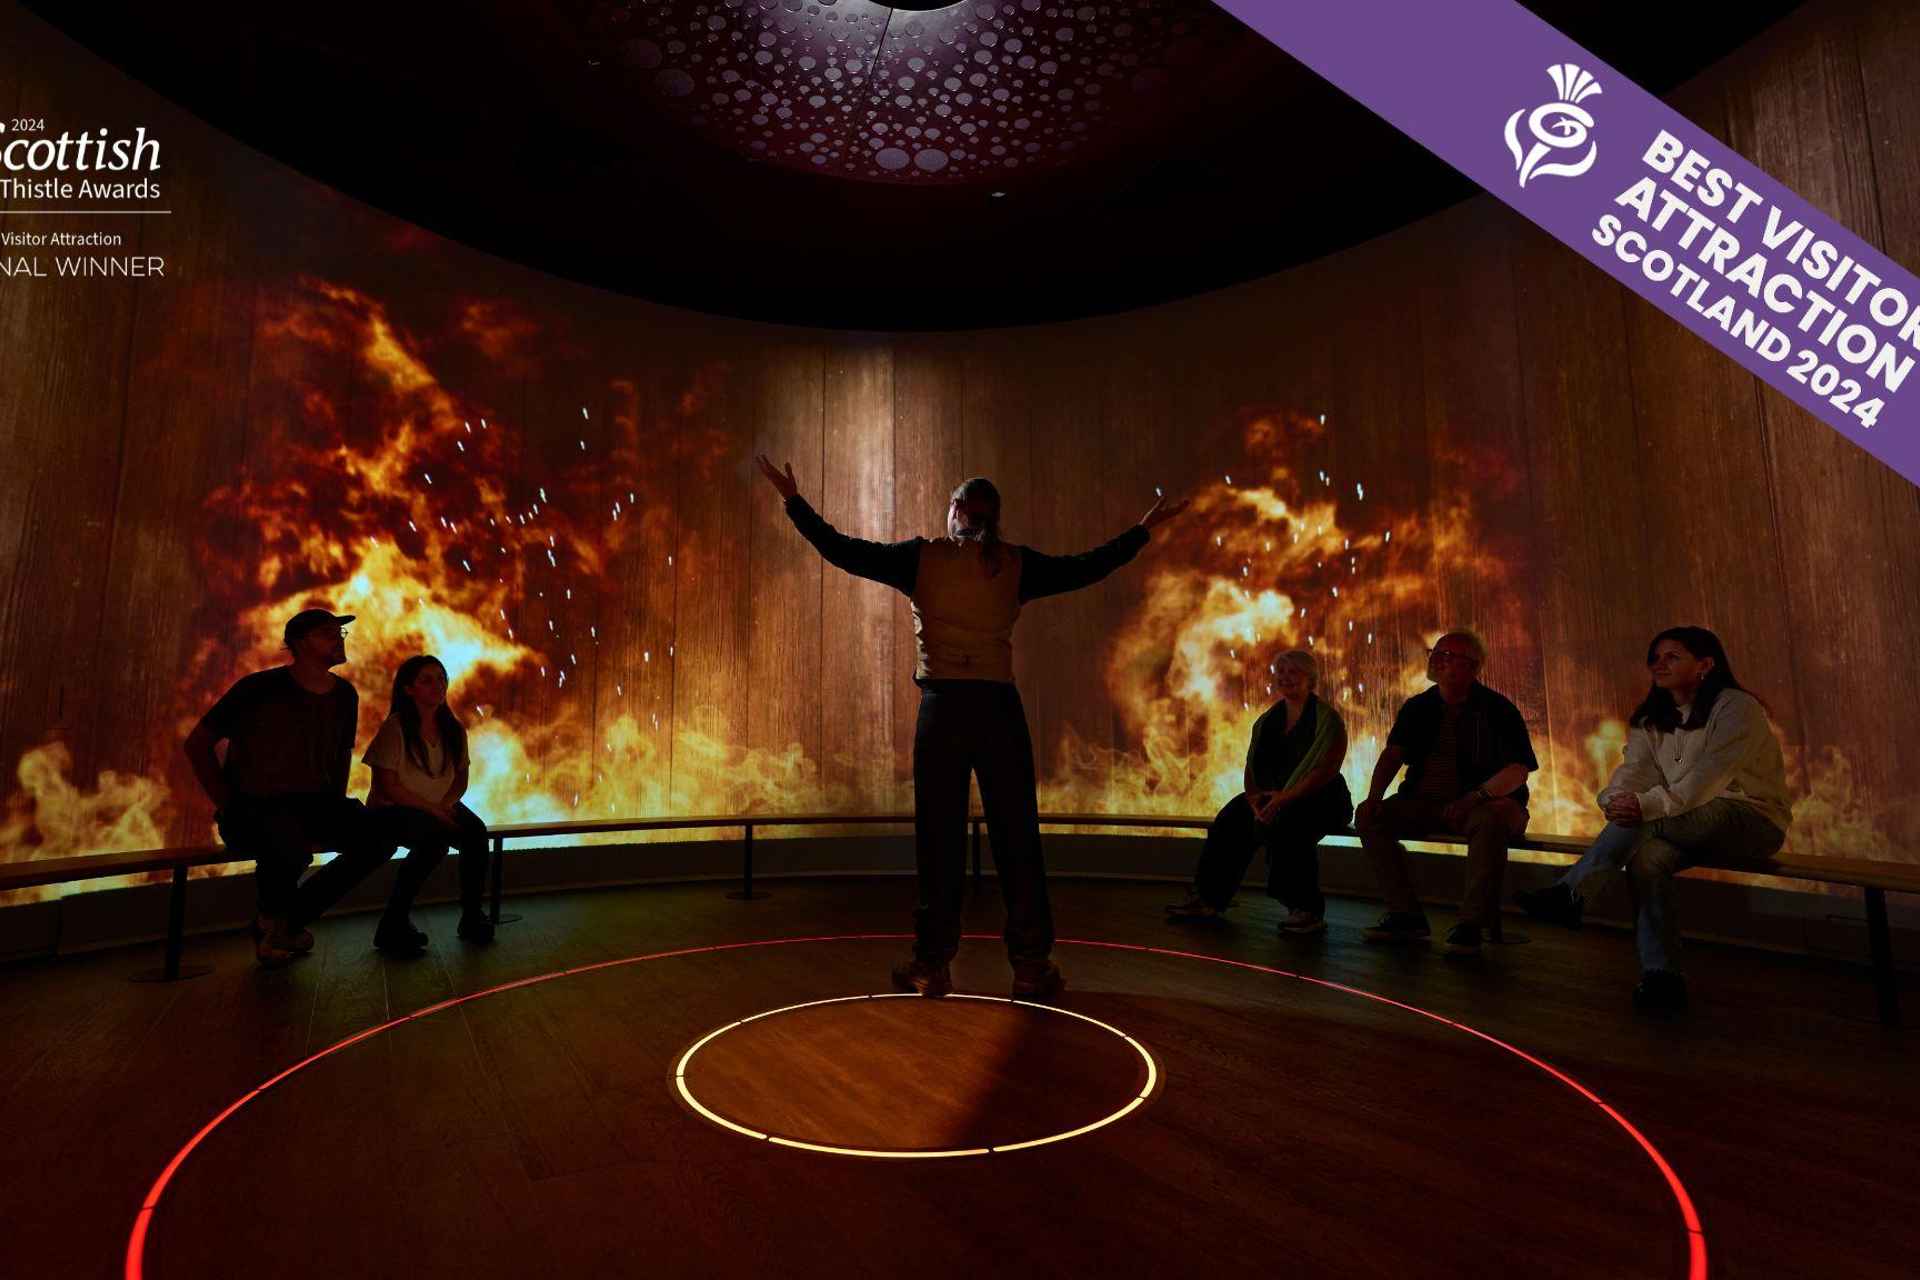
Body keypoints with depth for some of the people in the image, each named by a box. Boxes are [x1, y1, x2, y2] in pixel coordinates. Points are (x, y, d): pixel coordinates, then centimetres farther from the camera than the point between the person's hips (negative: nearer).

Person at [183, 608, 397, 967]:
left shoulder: (344, 696, 6)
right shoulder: (260, 688, -9)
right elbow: (197, 744, -3)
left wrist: (336, 810, 8)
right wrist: (228, 804, -8)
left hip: (312, 805, 5)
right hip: (252, 809, -5)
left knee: (379, 837, -20)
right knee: (290, 845, -38)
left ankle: (292, 920, 1)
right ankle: (271, 918, 0)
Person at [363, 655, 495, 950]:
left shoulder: (454, 729, 5)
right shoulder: (395, 727, -11)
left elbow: (461, 778, 11)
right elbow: (387, 787, -14)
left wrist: (447, 804, -10)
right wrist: (434, 809, -18)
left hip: (440, 809, 5)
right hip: (392, 812, -5)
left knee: (476, 831, -26)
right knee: (435, 837, -35)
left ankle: (472, 915, -10)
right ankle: (393, 925, -21)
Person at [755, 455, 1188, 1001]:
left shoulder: (922, 558, 1)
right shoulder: (1015, 564, 4)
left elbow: (842, 551, 2)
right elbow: (1086, 568, 11)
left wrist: (793, 500, 14)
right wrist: (1143, 529, 24)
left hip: (941, 708, 0)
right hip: (1000, 709, 1)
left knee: (939, 839, 7)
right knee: (1017, 838, 7)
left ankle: (932, 965, 14)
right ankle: (1032, 966, 13)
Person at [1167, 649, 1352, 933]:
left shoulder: (1327, 718, -8)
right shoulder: (1266, 721, 11)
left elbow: (1325, 770, -19)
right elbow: (1252, 769, 8)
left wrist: (1285, 798, -29)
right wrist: (1256, 801, -13)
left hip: (1322, 800, -6)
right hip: (1275, 798, 6)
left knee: (1286, 823, -36)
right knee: (1231, 819, -15)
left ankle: (1308, 911, -25)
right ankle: (1208, 899, -8)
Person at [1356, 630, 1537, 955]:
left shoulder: (1497, 709, -6)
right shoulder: (1418, 707, 8)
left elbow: (1518, 770, -14)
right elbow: (1393, 755, 4)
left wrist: (1475, 797, -31)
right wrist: (1374, 796, -14)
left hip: (1485, 803, -5)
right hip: (1425, 803, 5)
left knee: (1493, 818, -39)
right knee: (1369, 817, -15)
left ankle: (1472, 924, -28)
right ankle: (1406, 916, -11)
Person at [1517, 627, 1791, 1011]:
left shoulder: (1737, 707, -11)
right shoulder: (1653, 720, 11)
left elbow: (1708, 779, -25)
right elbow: (1633, 772, -4)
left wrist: (1647, 805, -38)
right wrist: (1615, 799, -27)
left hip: (1753, 822, -6)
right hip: (1693, 827, 6)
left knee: (1644, 821, -32)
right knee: (1646, 857, -27)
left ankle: (1569, 891, -30)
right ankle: (1661, 977, -28)